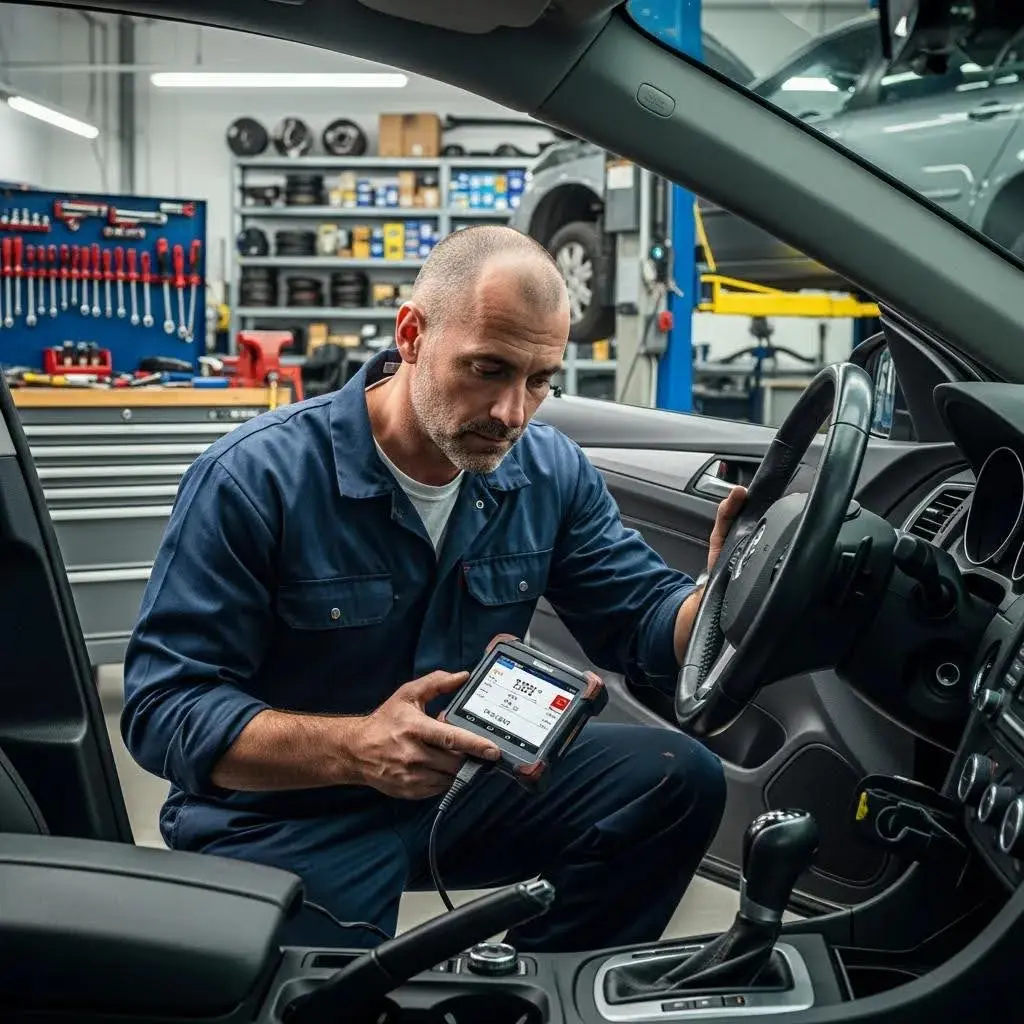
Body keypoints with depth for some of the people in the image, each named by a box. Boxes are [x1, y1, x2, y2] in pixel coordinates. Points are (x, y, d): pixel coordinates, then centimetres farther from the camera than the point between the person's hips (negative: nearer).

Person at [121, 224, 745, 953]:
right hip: (285, 822, -4)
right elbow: (165, 707, -21)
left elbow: (645, 622, 1)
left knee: (679, 780, -9)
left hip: (464, 783, 5)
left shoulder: (551, 473, -4)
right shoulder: (257, 477, -20)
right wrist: (354, 749, -36)